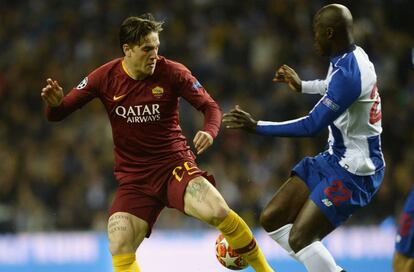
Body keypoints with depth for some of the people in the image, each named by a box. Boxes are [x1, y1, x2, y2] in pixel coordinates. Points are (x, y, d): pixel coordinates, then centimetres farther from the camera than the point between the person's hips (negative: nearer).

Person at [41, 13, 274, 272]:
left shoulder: (172, 72, -7)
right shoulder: (105, 77, -3)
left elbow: (210, 106, -2)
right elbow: (57, 114, 2)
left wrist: (210, 131, -25)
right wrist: (55, 103, -23)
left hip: (175, 164, -2)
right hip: (134, 178, 2)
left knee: (218, 212, -27)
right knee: (120, 251, -19)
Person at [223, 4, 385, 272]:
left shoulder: (348, 73, -26)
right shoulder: (352, 56, 5)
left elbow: (312, 126, -26)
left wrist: (256, 126, -23)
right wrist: (302, 86, 42)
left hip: (354, 171, -10)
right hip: (334, 159, 10)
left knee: (300, 238, -17)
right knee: (272, 219, 6)